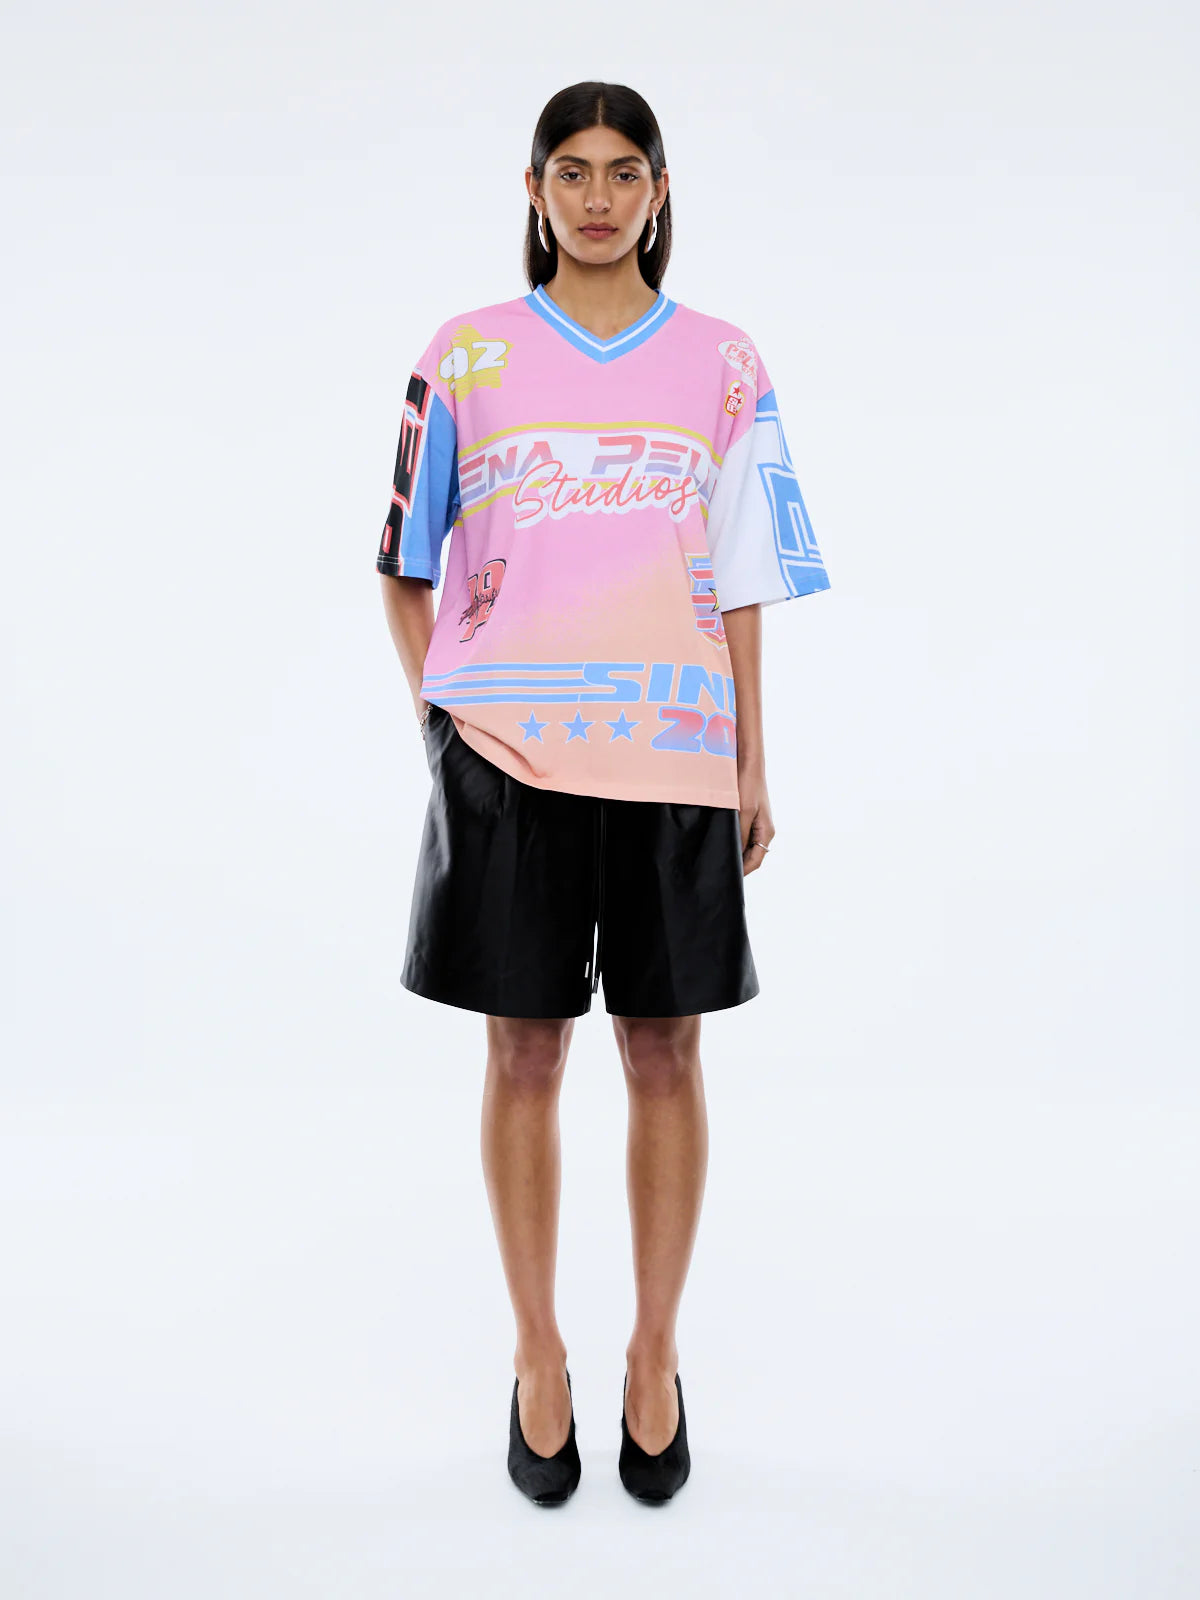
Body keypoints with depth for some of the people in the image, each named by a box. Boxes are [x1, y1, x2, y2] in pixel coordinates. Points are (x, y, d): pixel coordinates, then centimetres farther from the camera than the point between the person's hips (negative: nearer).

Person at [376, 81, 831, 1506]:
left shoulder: (723, 365, 8)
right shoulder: (466, 356, 7)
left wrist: (752, 770, 3)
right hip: (506, 756, 0)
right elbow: (404, 563, 10)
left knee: (665, 1056, 6)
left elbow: (741, 586, 7)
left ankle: (655, 1355, 23)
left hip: (674, 756, 1)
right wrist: (443, 715, 0)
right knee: (523, 1055, 5)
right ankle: (537, 1357, 22)